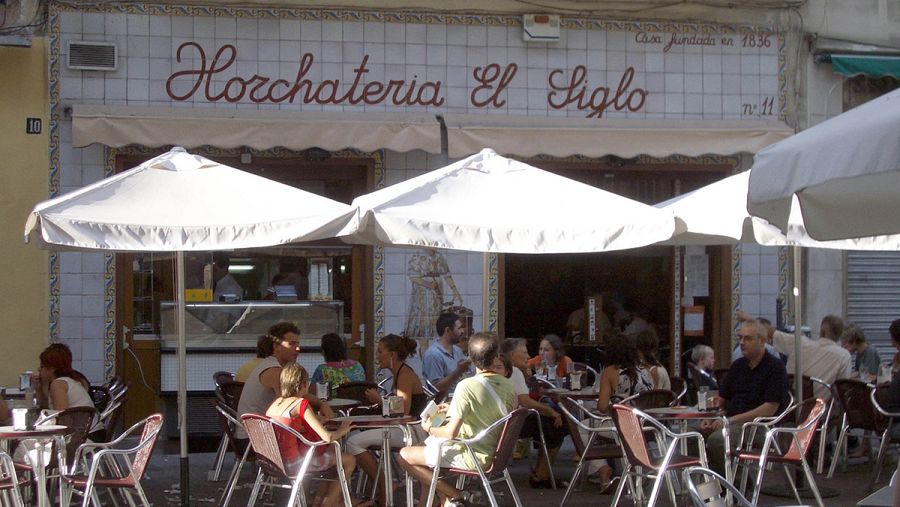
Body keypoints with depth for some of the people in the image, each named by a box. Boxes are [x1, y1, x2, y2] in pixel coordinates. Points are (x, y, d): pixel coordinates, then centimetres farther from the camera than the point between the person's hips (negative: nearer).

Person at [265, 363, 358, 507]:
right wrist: (341, 431, -2)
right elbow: (327, 437, -23)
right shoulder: (301, 404, -18)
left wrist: (316, 421, 18)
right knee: (349, 461, 9)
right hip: (295, 464, -8)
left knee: (333, 452, 29)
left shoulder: (275, 404, 4)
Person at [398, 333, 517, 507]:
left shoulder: (467, 387, -23)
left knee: (404, 456, -2)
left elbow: (451, 432, -23)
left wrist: (430, 428, -2)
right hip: (495, 452, 8)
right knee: (428, 443, 25)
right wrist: (453, 410, 20)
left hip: (472, 457, -8)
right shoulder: (508, 385, -1)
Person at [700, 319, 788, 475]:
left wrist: (731, 420, -17)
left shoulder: (775, 368, -4)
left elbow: (770, 409, -13)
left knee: (717, 439, -32)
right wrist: (710, 419, -3)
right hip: (730, 423, 7)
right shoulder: (738, 366, 18)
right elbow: (721, 400, 20)